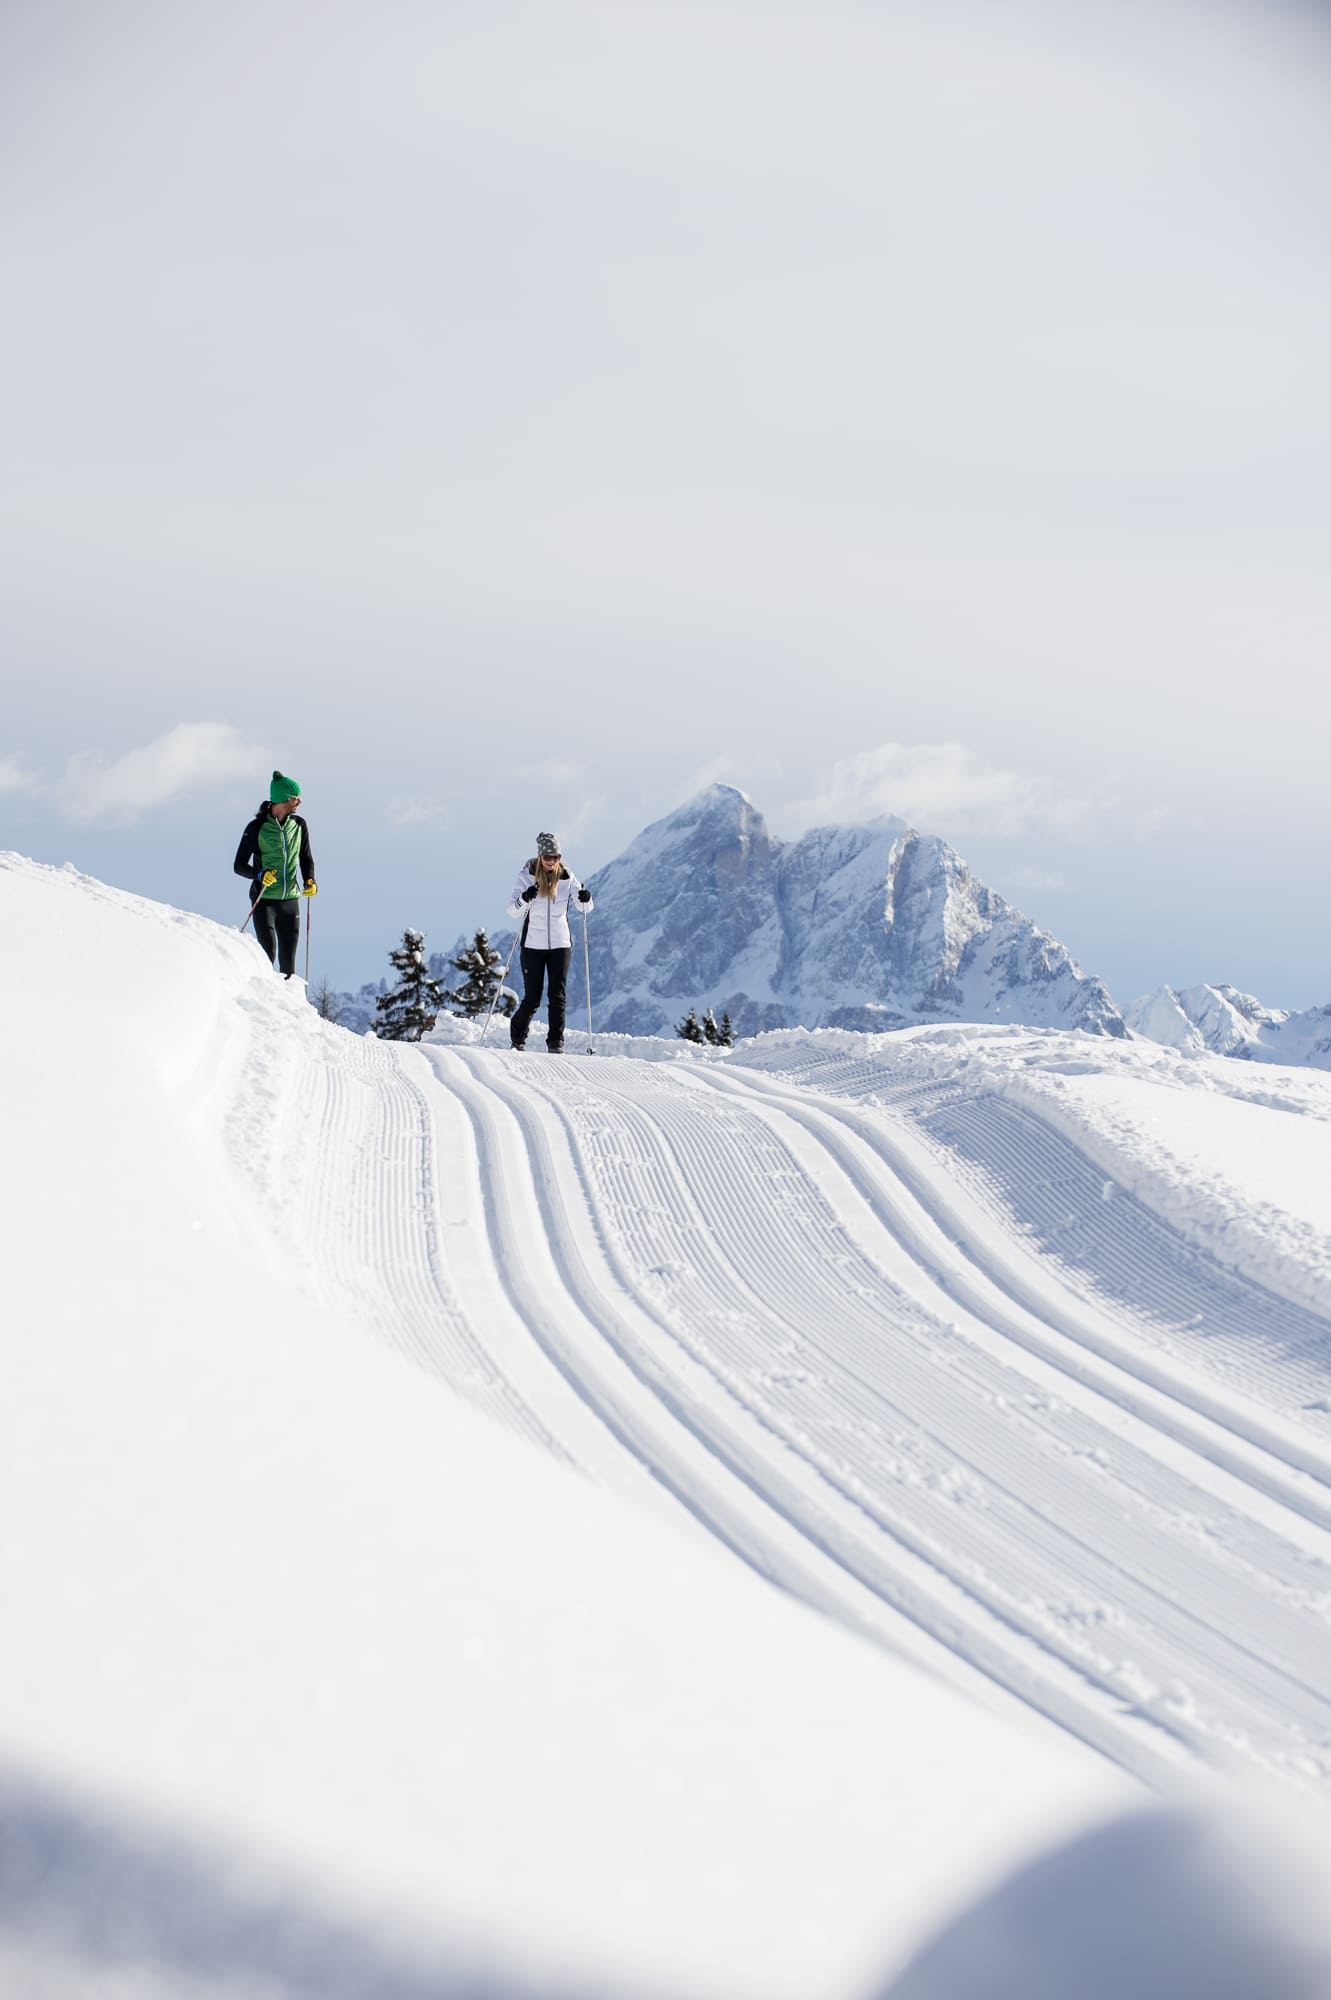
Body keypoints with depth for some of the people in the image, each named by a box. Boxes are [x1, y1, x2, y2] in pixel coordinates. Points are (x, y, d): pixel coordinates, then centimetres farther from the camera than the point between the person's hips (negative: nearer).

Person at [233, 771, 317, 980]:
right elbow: (239, 865, -2)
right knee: (268, 953, -15)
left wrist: (309, 880, -2)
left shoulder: (299, 825, 6)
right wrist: (260, 874, -21)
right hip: (264, 900, -4)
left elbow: (306, 859, 18)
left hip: (290, 900, 4)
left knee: (288, 958, 4)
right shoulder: (257, 828, -6)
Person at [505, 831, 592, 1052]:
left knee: (558, 996, -5)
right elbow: (512, 911, -10)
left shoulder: (566, 878, 1)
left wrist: (586, 899, -21)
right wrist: (524, 898, -31)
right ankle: (517, 1038, 22)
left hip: (560, 944, 2)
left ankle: (555, 1042, -1)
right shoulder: (527, 876, -4)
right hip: (533, 945, -2)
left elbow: (584, 908, 2)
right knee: (532, 998, 1)